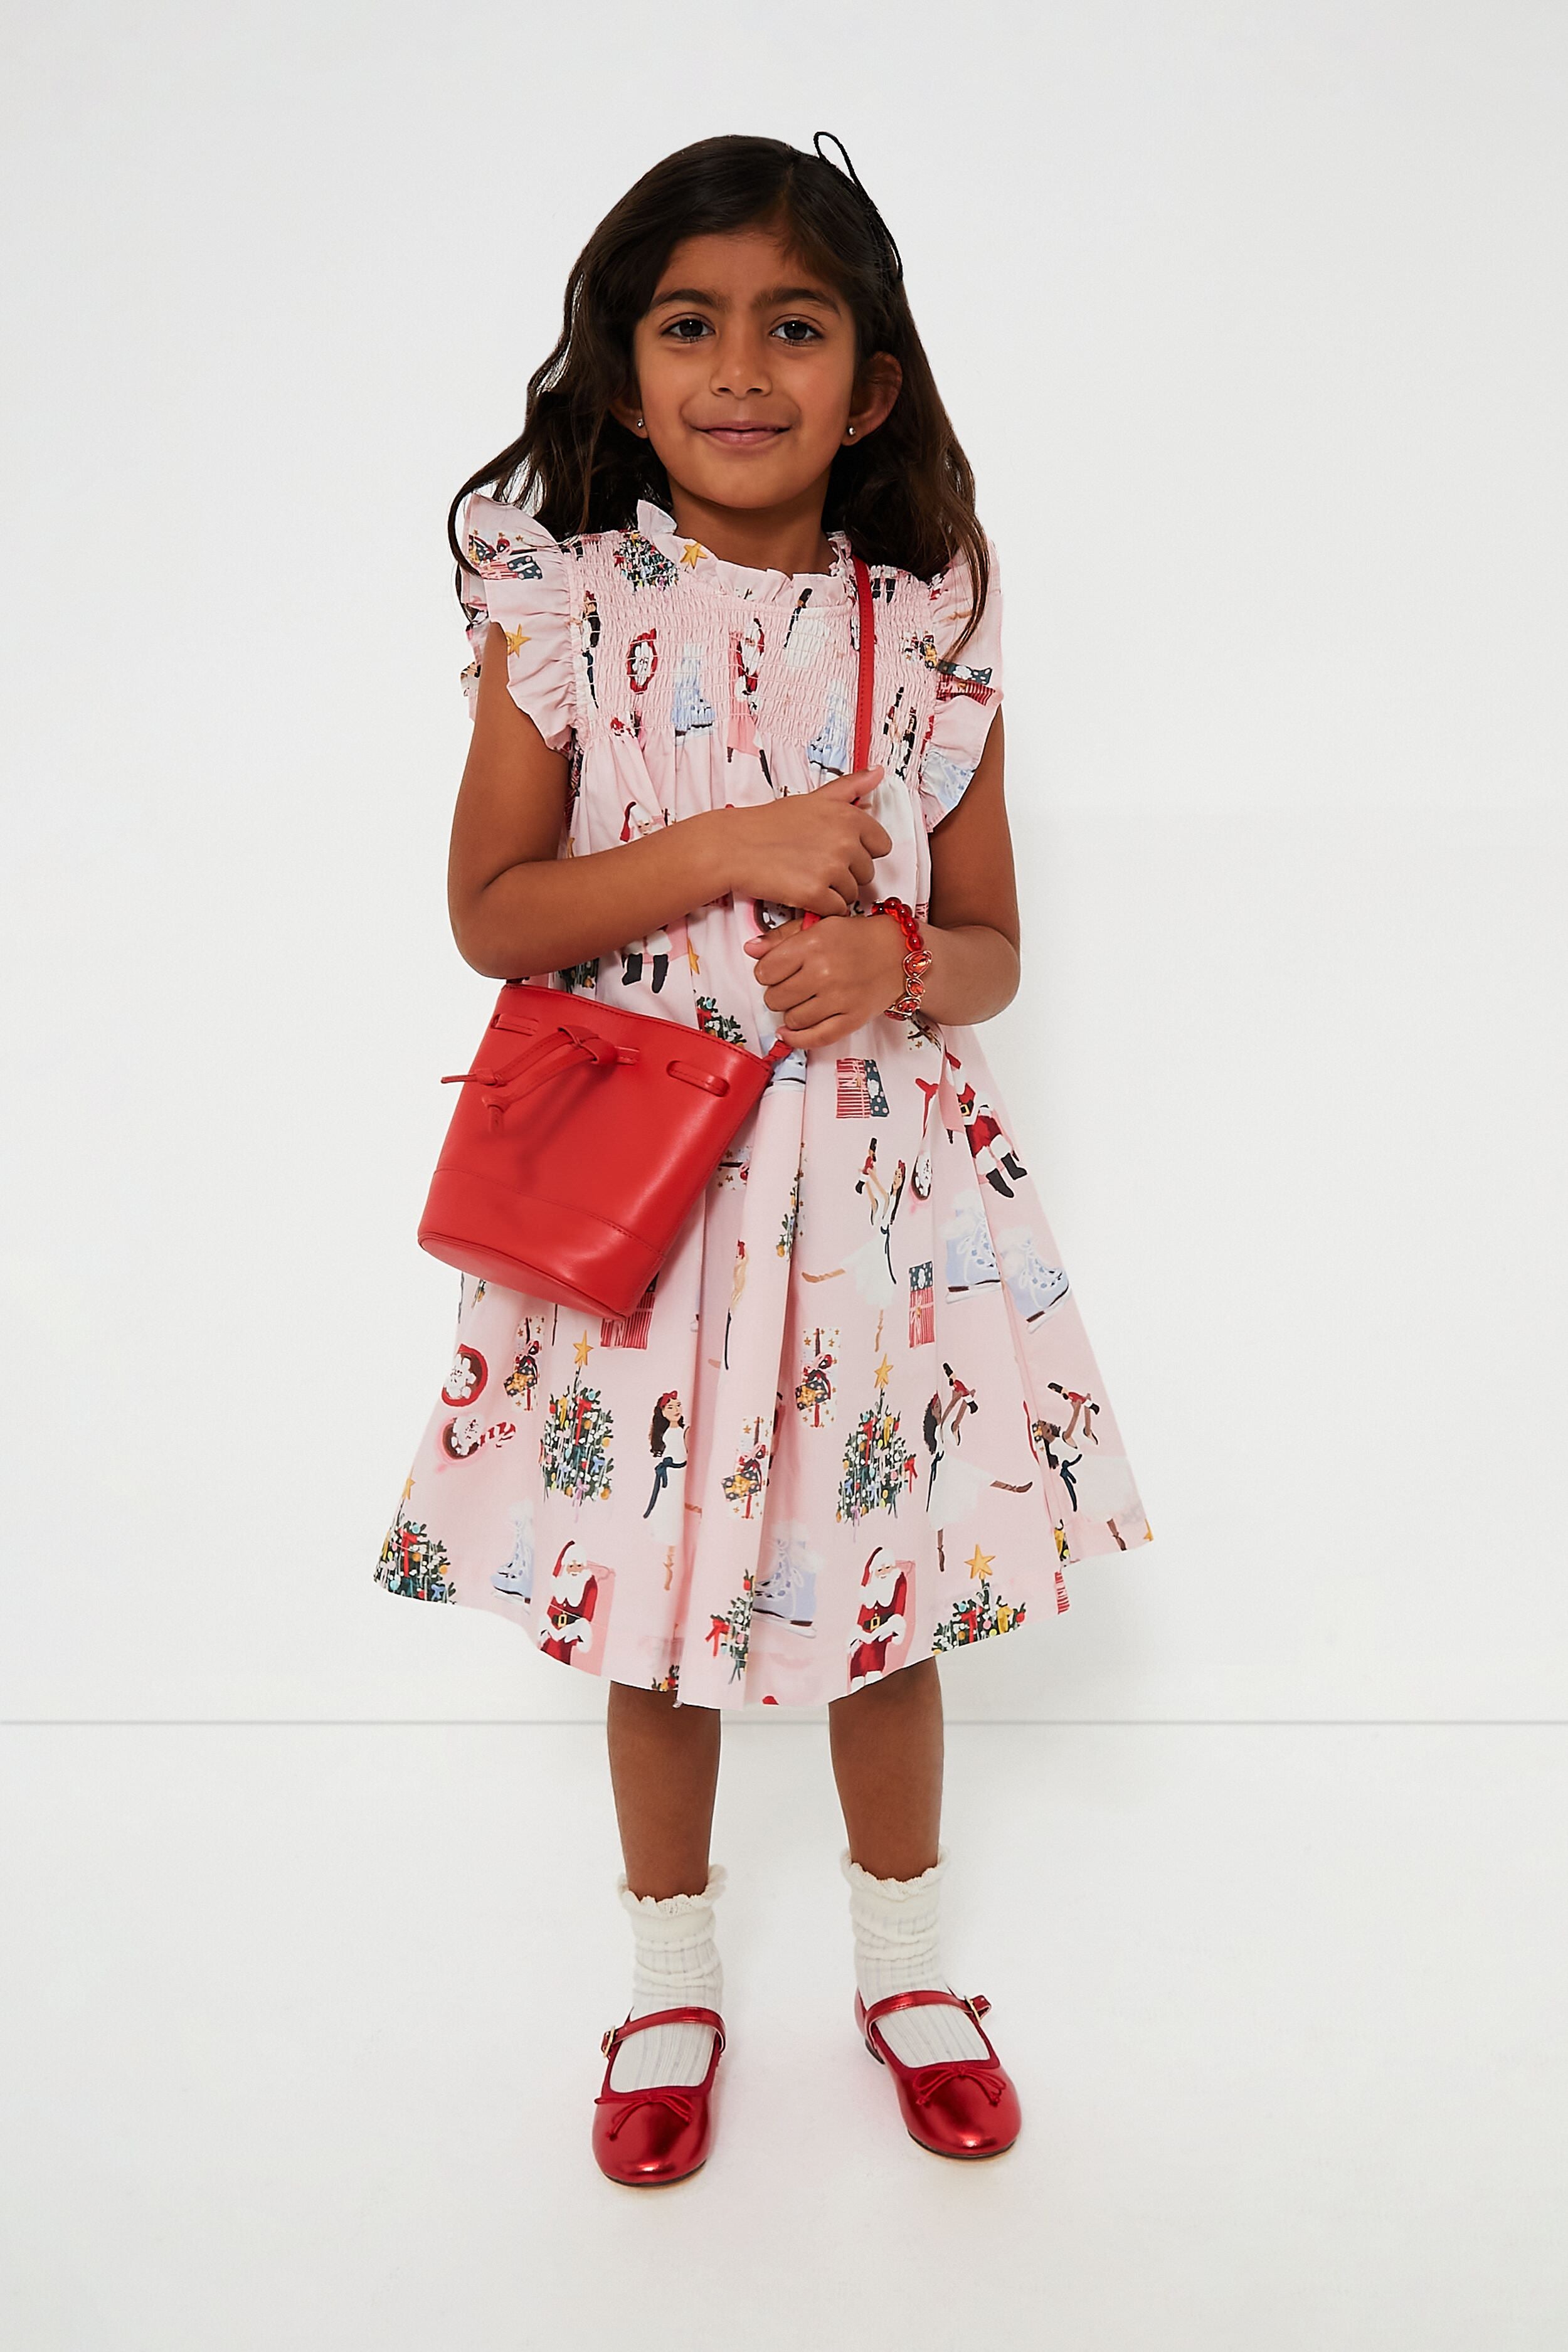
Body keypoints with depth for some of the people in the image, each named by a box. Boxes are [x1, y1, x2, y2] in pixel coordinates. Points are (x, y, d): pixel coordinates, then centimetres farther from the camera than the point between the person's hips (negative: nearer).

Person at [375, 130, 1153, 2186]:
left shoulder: (931, 628, 0)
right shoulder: (566, 603, -4)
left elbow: (994, 948, 5)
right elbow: (491, 908, -6)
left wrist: (897, 958, -18)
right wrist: (735, 853, -16)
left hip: (878, 1175, 1)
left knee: (888, 1591, 13)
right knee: (649, 1607, 12)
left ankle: (909, 1965, 38)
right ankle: (673, 1986, 36)